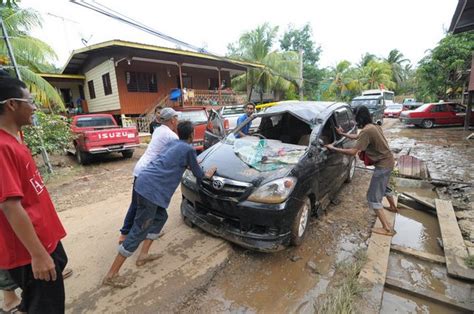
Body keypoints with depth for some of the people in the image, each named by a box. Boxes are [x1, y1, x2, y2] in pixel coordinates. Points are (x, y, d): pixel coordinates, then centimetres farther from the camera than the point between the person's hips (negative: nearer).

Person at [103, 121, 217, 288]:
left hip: (145, 182, 9)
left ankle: (143, 255, 30)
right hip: (151, 188, -9)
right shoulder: (189, 149, -3)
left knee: (160, 217, 23)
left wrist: (190, 164, 49)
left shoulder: (173, 143, 19)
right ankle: (111, 275, 11)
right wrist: (207, 174, 28)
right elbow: (198, 175, 7)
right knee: (139, 231, 0)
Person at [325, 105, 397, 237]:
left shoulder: (366, 131, -25)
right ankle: (393, 207, 58)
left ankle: (387, 229, 0)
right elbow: (357, 136, 21)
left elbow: (353, 152, -27)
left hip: (383, 165, -10)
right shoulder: (374, 126, 5)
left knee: (373, 197, -4)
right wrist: (343, 134, 22)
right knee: (383, 186, 34)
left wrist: (333, 148, -20)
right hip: (388, 161, 10)